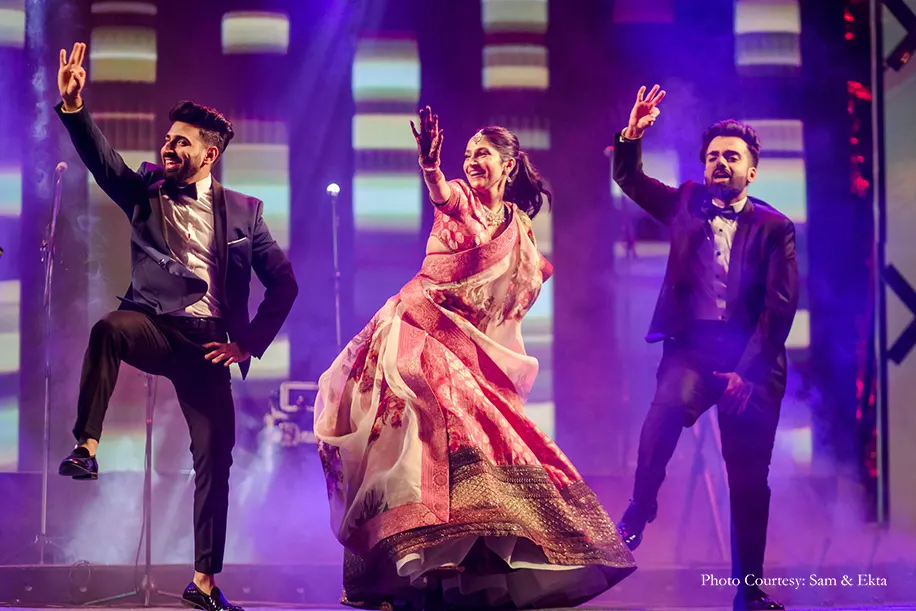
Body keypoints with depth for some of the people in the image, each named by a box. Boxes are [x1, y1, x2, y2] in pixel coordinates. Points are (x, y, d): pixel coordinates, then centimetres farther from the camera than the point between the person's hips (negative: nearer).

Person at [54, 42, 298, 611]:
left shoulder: (243, 211, 7)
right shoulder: (146, 193, 9)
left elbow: (284, 283, 8)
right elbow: (101, 158, -9)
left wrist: (250, 343, 2)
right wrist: (73, 105, -24)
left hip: (208, 344, 1)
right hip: (154, 327, 0)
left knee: (216, 458, -1)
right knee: (109, 328, -36)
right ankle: (87, 446, -35)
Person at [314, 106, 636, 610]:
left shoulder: (518, 225, 15)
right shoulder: (460, 197, 0)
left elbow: (522, 290, 26)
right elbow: (441, 196, -27)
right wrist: (430, 168, -46)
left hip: (470, 338, 5)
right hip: (420, 324, -5)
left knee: (479, 431, -3)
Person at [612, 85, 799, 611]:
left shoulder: (774, 227, 3)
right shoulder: (687, 204, 13)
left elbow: (780, 307, -4)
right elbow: (630, 179, 14)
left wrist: (747, 368, -14)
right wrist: (632, 136, -7)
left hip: (751, 357, -1)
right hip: (692, 346, 1)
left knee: (749, 480, 1)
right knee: (668, 408, -33)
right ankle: (639, 512, -19)